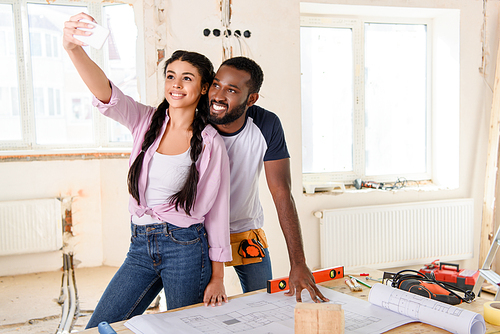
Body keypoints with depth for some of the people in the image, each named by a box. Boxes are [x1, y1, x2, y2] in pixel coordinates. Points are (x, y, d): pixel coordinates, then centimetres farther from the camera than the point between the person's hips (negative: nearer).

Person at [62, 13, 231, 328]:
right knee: (98, 327, 6)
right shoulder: (147, 121, 3)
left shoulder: (211, 143, -6)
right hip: (141, 246, 4)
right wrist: (74, 48, -36)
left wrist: (217, 278, -2)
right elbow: (106, 94, -16)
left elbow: (217, 211, -3)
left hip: (186, 249, -3)